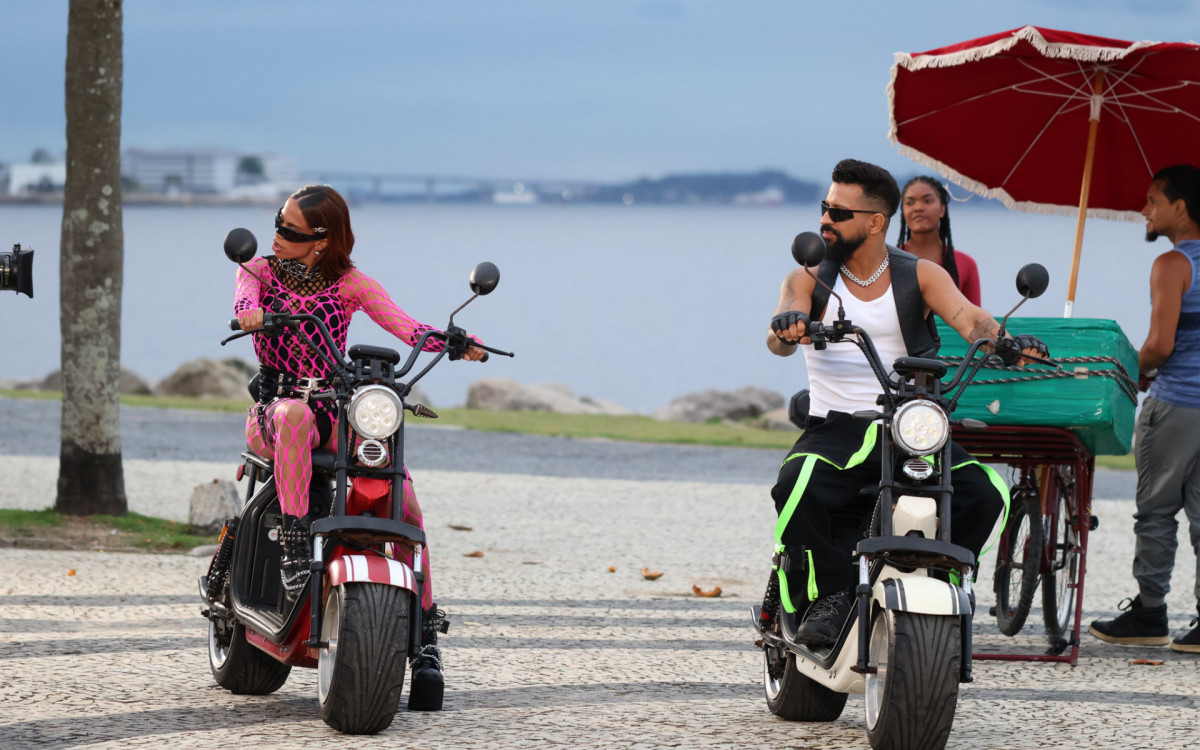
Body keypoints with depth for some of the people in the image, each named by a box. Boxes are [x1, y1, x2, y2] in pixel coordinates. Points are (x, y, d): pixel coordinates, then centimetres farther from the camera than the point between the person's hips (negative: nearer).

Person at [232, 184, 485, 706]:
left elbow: (404, 326, -9)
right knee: (296, 415, -40)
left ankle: (425, 633, -16)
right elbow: (244, 300, -18)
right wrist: (249, 312, -43)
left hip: (335, 412, 1)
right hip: (273, 407, -1)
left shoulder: (351, 285, 4)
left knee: (403, 493, -21)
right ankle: (294, 546, -39)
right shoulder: (260, 270, 6)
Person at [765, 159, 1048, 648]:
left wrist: (1005, 342, -32)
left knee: (984, 493, -24)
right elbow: (778, 340, -12)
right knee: (799, 488, -34)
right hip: (835, 425, -1)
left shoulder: (920, 275, 7)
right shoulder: (811, 277, 6)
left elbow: (968, 319, -9)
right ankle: (828, 597, -16)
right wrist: (787, 329, -38)